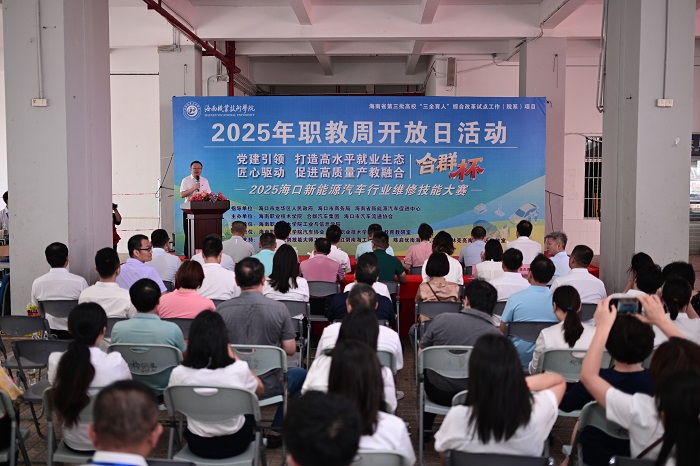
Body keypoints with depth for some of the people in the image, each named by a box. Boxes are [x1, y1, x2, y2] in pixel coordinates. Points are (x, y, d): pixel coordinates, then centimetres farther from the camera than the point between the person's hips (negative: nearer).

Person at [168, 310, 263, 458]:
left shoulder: (179, 373, -22)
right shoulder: (238, 369, -24)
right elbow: (260, 389, 0)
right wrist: (234, 357, 5)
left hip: (198, 445, 1)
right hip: (235, 443, -1)